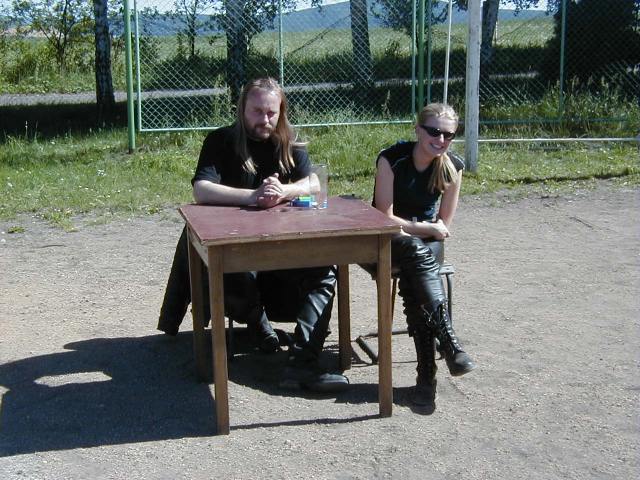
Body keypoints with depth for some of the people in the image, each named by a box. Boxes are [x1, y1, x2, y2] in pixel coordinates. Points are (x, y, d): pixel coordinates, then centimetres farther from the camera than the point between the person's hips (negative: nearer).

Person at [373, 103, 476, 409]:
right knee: (417, 252, -36)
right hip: (386, 241, -2)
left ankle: (427, 372, -36)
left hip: (425, 242, 2)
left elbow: (444, 224, 1)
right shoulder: (391, 159, -16)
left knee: (412, 279, -32)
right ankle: (449, 344, -44)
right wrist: (427, 228, -18)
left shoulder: (453, 168, -6)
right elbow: (385, 218, -15)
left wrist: (410, 229, -12)